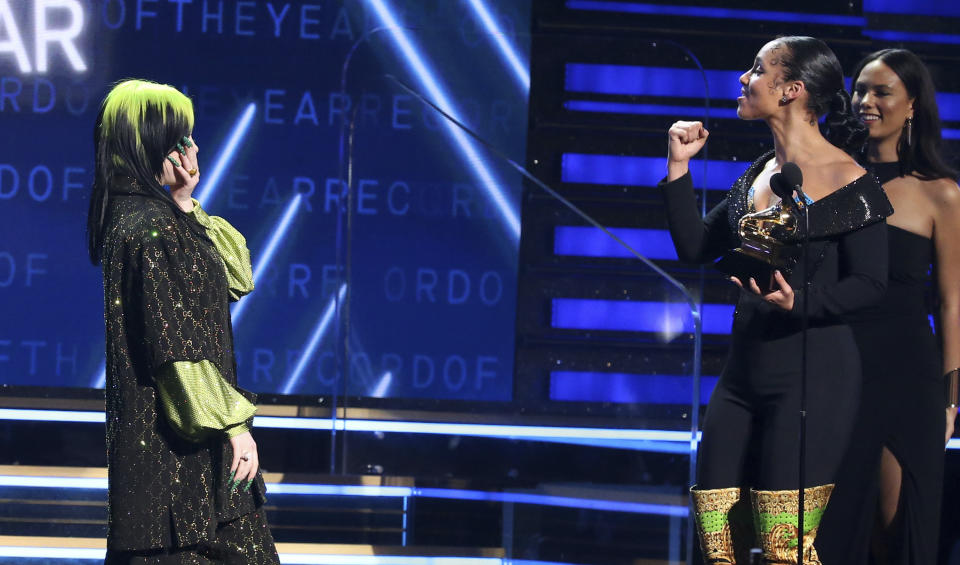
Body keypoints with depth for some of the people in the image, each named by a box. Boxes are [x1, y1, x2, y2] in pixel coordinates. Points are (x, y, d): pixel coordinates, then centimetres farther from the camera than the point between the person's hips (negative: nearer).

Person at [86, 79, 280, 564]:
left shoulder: (165, 218, 11)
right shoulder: (151, 228, -18)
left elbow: (238, 277, 15)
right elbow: (178, 348, -21)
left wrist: (187, 207, 6)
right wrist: (233, 424, -19)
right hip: (179, 436, -10)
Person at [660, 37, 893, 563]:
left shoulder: (845, 179, -9)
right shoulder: (757, 175, 14)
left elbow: (868, 283, -9)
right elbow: (695, 246, 16)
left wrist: (798, 302, -26)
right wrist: (678, 168, 9)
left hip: (814, 376, -7)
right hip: (745, 370, 7)